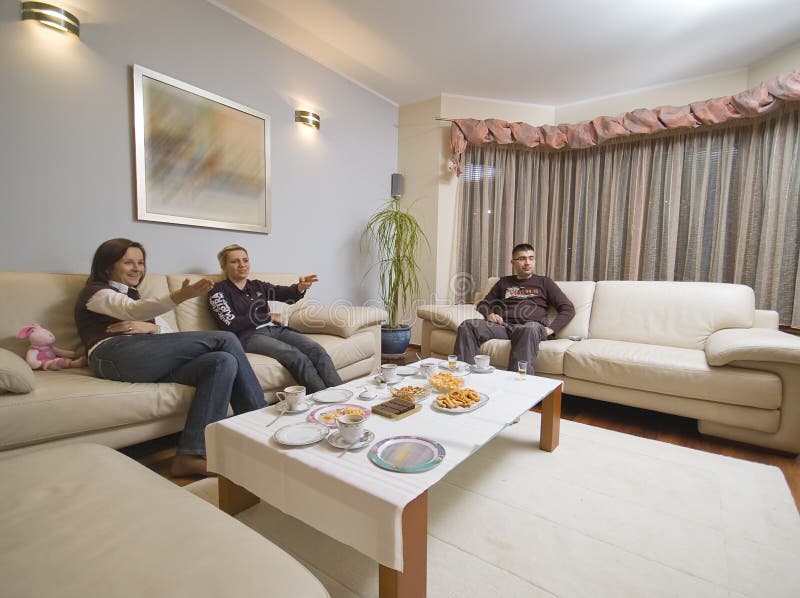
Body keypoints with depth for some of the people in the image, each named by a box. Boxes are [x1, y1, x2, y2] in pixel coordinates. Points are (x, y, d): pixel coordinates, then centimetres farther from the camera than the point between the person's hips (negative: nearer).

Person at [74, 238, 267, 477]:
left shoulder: (134, 296, 35)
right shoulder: (95, 292, 13)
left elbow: (169, 335, 22)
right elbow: (131, 310, -13)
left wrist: (150, 327, -4)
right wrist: (180, 296, -32)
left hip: (153, 363, 7)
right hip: (117, 356, -6)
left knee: (223, 362, -22)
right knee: (225, 340, -16)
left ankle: (192, 454, -25)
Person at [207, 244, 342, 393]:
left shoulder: (258, 285, 20)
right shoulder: (219, 291, 7)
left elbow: (284, 293, 0)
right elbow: (230, 324, -6)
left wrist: (300, 287, -24)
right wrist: (266, 317, -1)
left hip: (276, 329, 5)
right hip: (249, 336, -5)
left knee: (317, 350, -22)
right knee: (298, 357, -31)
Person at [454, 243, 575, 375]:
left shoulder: (544, 282, 20)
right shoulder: (504, 282, 27)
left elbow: (568, 309, 13)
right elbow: (483, 303, 29)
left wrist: (551, 329, -4)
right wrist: (489, 314, 4)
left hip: (531, 326, -2)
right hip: (503, 326, 3)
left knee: (530, 328, -41)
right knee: (467, 326, -24)